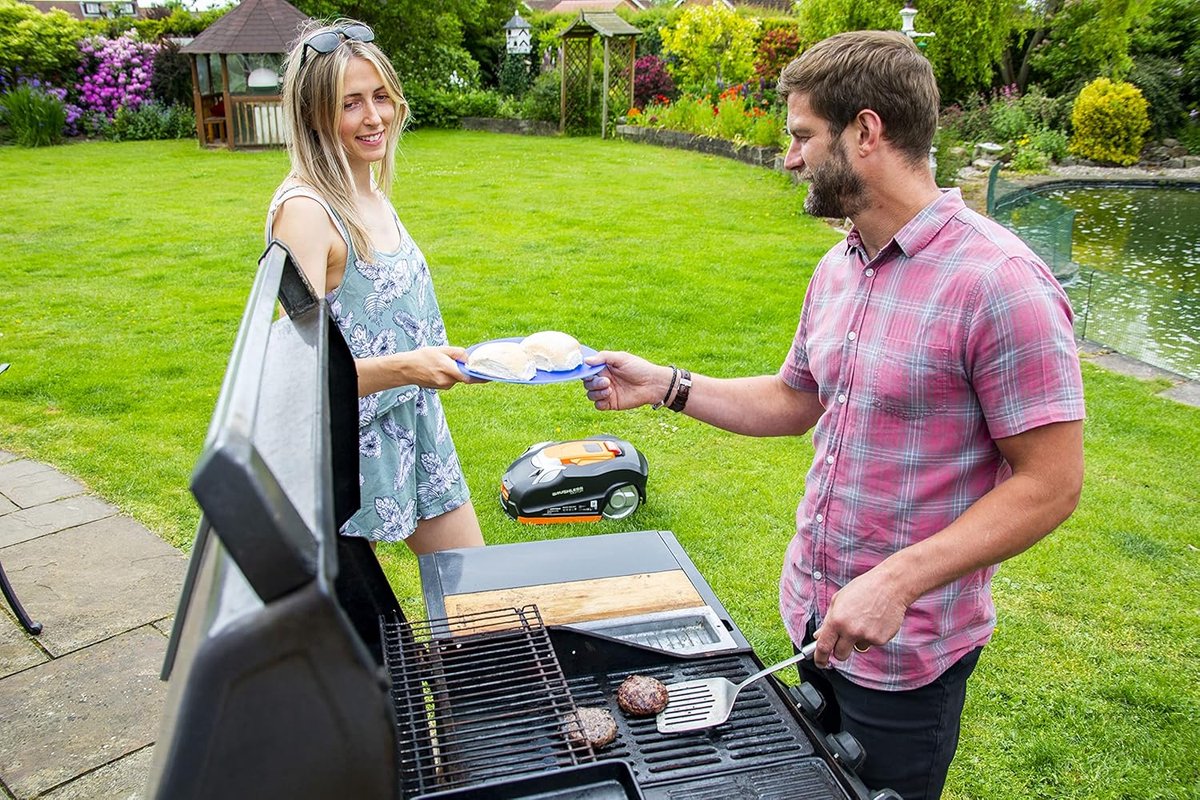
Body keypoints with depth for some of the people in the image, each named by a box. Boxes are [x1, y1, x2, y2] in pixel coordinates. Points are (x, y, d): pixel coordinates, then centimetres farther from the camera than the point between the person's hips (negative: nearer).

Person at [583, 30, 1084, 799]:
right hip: (813, 617, 7)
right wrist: (665, 385, 4)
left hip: (904, 649, -7)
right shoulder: (837, 270, 4)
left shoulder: (998, 281, -22)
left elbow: (1049, 483, -21)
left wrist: (896, 582, -28)